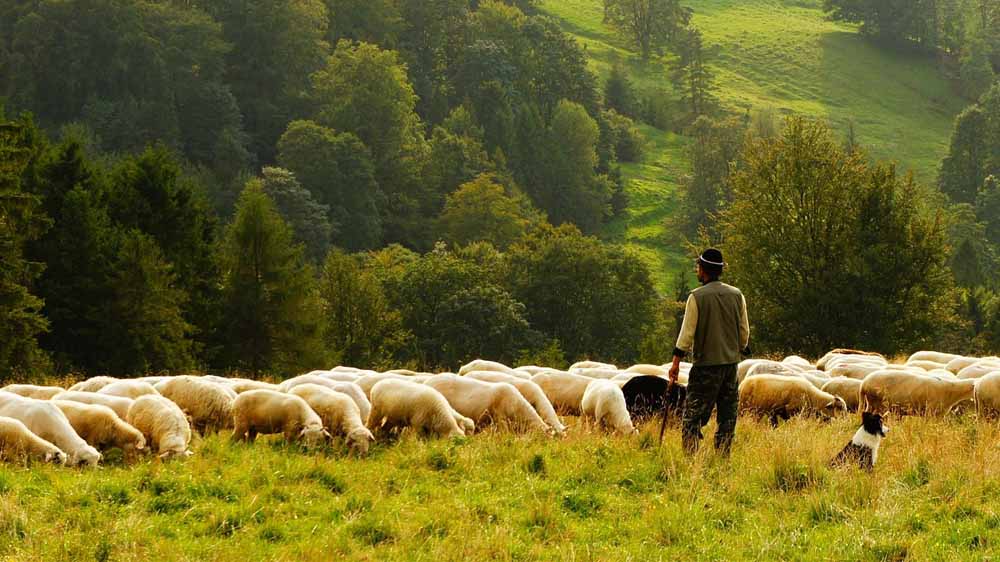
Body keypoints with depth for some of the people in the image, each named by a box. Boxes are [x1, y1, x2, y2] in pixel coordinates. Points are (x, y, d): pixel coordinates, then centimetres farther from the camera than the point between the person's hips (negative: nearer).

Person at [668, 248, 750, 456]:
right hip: (731, 361, 4)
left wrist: (676, 362, -4)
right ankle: (723, 458, 9)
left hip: (705, 363, -4)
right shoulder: (737, 295, 5)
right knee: (727, 415, 10)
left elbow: (687, 332, -9)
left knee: (692, 415, -2)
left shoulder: (696, 297, -8)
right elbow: (744, 331, 10)